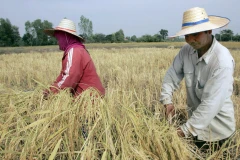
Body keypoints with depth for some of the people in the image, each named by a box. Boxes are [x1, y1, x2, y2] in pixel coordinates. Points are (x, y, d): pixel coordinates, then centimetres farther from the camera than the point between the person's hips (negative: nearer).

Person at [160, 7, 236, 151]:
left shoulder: (222, 61, -28)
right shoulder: (187, 51, -9)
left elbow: (211, 103, -30)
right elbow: (172, 75, -1)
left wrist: (185, 130, -28)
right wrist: (167, 100, -17)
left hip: (216, 128, -5)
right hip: (196, 121, 5)